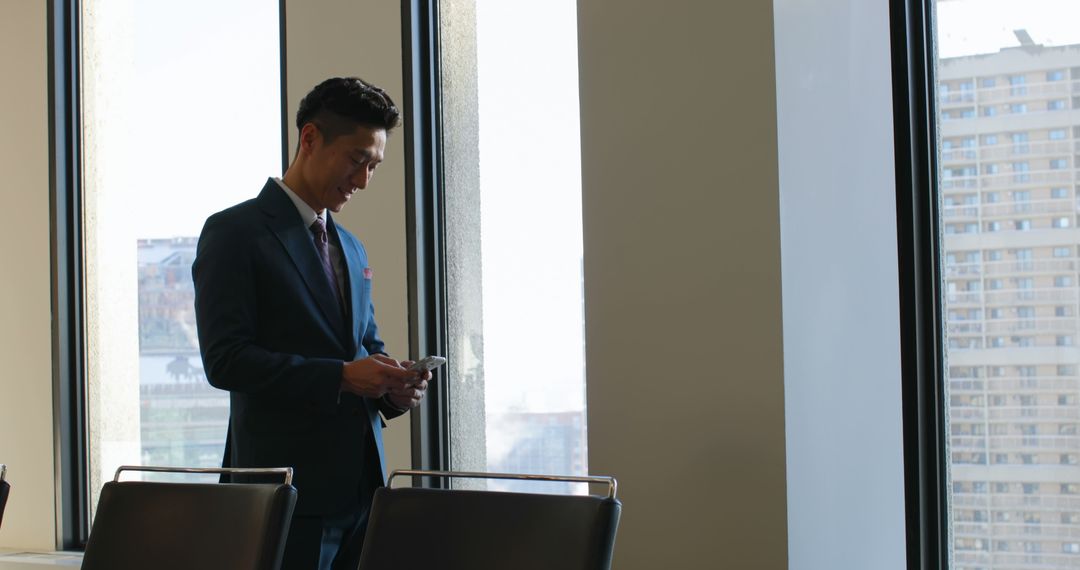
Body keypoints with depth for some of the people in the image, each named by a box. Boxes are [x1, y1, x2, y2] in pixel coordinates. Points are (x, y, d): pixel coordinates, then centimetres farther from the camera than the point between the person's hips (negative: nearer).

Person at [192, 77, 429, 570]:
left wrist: (394, 387, 1)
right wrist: (341, 376, -19)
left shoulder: (351, 248, 19)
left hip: (360, 485, 7)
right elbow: (225, 359, -14)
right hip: (288, 487, -7)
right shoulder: (234, 233, -5)